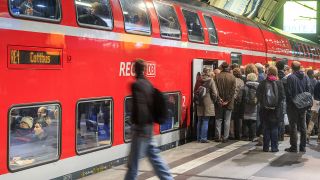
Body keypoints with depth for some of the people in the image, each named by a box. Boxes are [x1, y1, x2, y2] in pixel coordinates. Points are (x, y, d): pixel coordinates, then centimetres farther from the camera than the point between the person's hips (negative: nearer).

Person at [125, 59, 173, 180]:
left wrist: (139, 127, -21)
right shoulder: (148, 84, 11)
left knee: (134, 160, 0)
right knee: (153, 154, 16)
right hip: (148, 125, 9)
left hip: (142, 126, -9)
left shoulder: (136, 85, -14)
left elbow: (139, 107, -22)